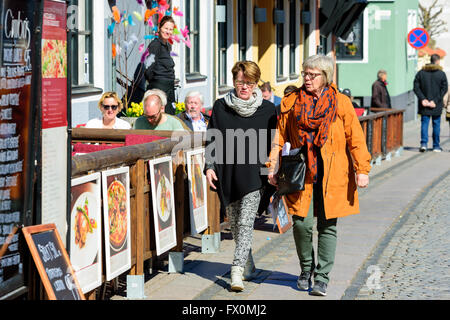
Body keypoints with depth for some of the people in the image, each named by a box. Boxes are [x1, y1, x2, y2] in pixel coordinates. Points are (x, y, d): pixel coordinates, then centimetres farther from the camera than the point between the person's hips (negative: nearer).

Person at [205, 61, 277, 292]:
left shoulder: (267, 109, 2)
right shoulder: (221, 107, 4)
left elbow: (274, 144, 8)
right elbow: (212, 140, 7)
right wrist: (209, 167, -2)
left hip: (254, 174, -2)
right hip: (227, 174, 3)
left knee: (246, 222, -12)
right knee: (234, 224, 10)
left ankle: (237, 269, -16)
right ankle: (248, 266, 25)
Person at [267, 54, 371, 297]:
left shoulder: (341, 103, 2)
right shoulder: (291, 102, 7)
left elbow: (355, 138, 2)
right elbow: (280, 137, 9)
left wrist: (362, 169, -4)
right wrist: (273, 168, 1)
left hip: (332, 176, -1)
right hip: (301, 174, 1)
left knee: (328, 226, 1)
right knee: (301, 222, -7)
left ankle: (322, 278, 11)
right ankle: (306, 269, 18)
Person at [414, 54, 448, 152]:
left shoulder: (420, 73, 3)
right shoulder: (441, 74, -3)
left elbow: (416, 88, -3)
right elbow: (444, 89, -10)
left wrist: (423, 99, -7)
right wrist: (436, 101, -11)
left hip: (424, 105, 1)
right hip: (437, 107, -1)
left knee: (424, 123, 5)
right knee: (436, 124, 8)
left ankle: (424, 143, -11)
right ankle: (436, 146, 13)